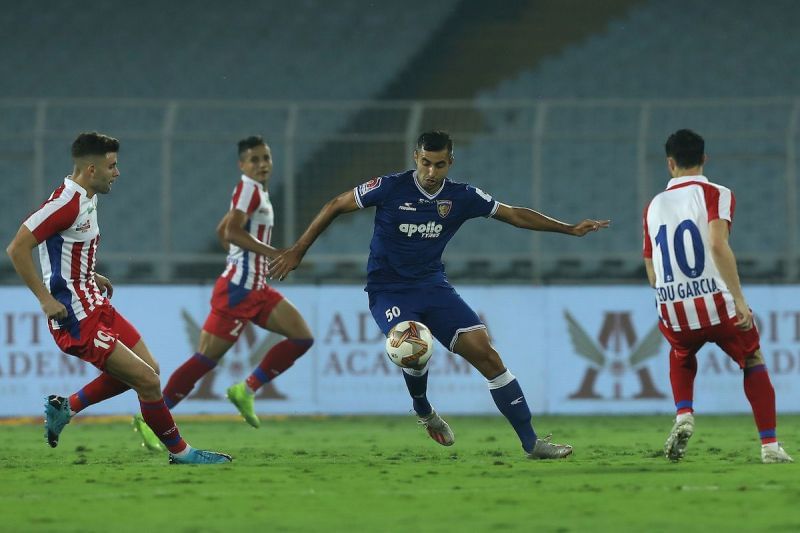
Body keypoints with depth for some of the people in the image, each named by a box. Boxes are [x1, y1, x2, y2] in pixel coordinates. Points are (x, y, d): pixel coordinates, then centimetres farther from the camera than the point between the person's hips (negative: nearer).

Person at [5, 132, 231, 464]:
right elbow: (17, 249, -23)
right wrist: (45, 299, -23)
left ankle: (65, 408, 22)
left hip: (94, 306, 10)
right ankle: (180, 452, 5)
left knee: (148, 370, 15)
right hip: (77, 317, -10)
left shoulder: (85, 199, 9)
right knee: (148, 380, -10)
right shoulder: (66, 202, -21)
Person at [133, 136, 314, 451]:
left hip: (257, 289, 10)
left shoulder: (256, 191, 16)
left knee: (303, 338, 3)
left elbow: (222, 231, 25)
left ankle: (247, 390, 5)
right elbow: (231, 232, -23)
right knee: (206, 358, -9)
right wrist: (273, 253, -25)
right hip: (238, 289, -10)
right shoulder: (249, 188, -11)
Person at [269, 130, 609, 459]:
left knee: (484, 352, -10)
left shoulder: (461, 197, -2)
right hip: (388, 289, -3)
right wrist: (298, 251, -1)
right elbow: (335, 207, -2)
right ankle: (423, 411, 4)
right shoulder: (389, 188, -12)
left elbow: (514, 215, 7)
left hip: (433, 285, 3)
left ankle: (531, 443, -6)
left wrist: (570, 229, 4)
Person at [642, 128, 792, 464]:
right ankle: (770, 446, 13)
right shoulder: (715, 194, -1)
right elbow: (718, 245, -20)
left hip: (673, 313, 3)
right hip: (716, 306, -3)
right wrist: (740, 301, -20)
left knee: (681, 355, 35)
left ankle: (683, 417, 10)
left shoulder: (654, 206, 13)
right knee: (753, 361, 22)